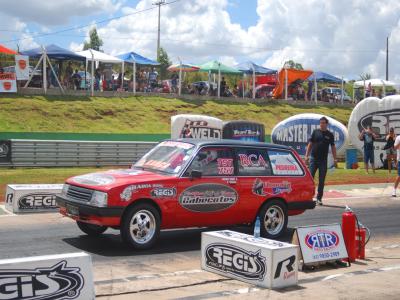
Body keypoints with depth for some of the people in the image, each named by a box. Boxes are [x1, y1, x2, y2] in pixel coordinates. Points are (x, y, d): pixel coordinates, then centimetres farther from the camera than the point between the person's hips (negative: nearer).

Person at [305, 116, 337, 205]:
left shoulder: (330, 134, 5)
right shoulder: (315, 132, 3)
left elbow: (333, 147, 9)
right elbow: (310, 144, 4)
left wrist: (335, 159, 3)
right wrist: (307, 155, -3)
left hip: (323, 160, 1)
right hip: (313, 158, -1)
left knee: (322, 180, 5)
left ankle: (319, 198, 12)